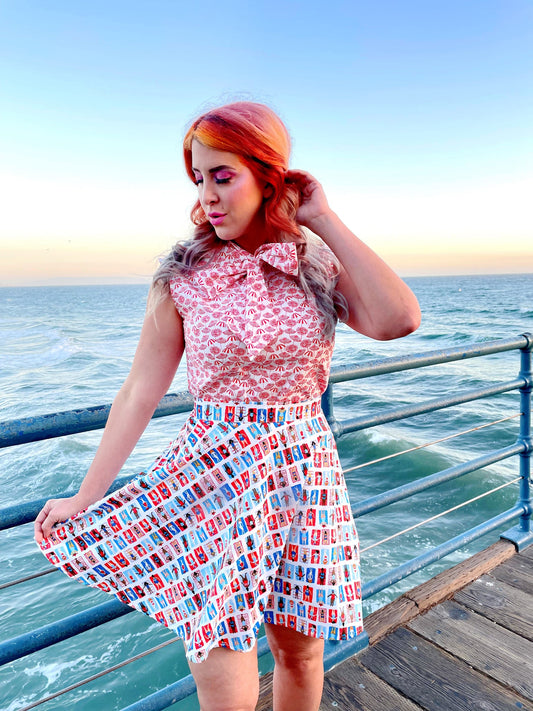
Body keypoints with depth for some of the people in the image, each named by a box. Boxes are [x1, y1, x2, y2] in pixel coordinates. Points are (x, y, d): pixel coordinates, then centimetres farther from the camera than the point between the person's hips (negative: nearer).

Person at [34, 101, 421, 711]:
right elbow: (139, 393, -2)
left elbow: (397, 321, -19)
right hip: (212, 472, -1)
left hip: (305, 466, 2)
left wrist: (325, 220, -13)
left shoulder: (320, 264, -1)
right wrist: (85, 496, 0)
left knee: (300, 651, 18)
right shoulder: (183, 277, -5)